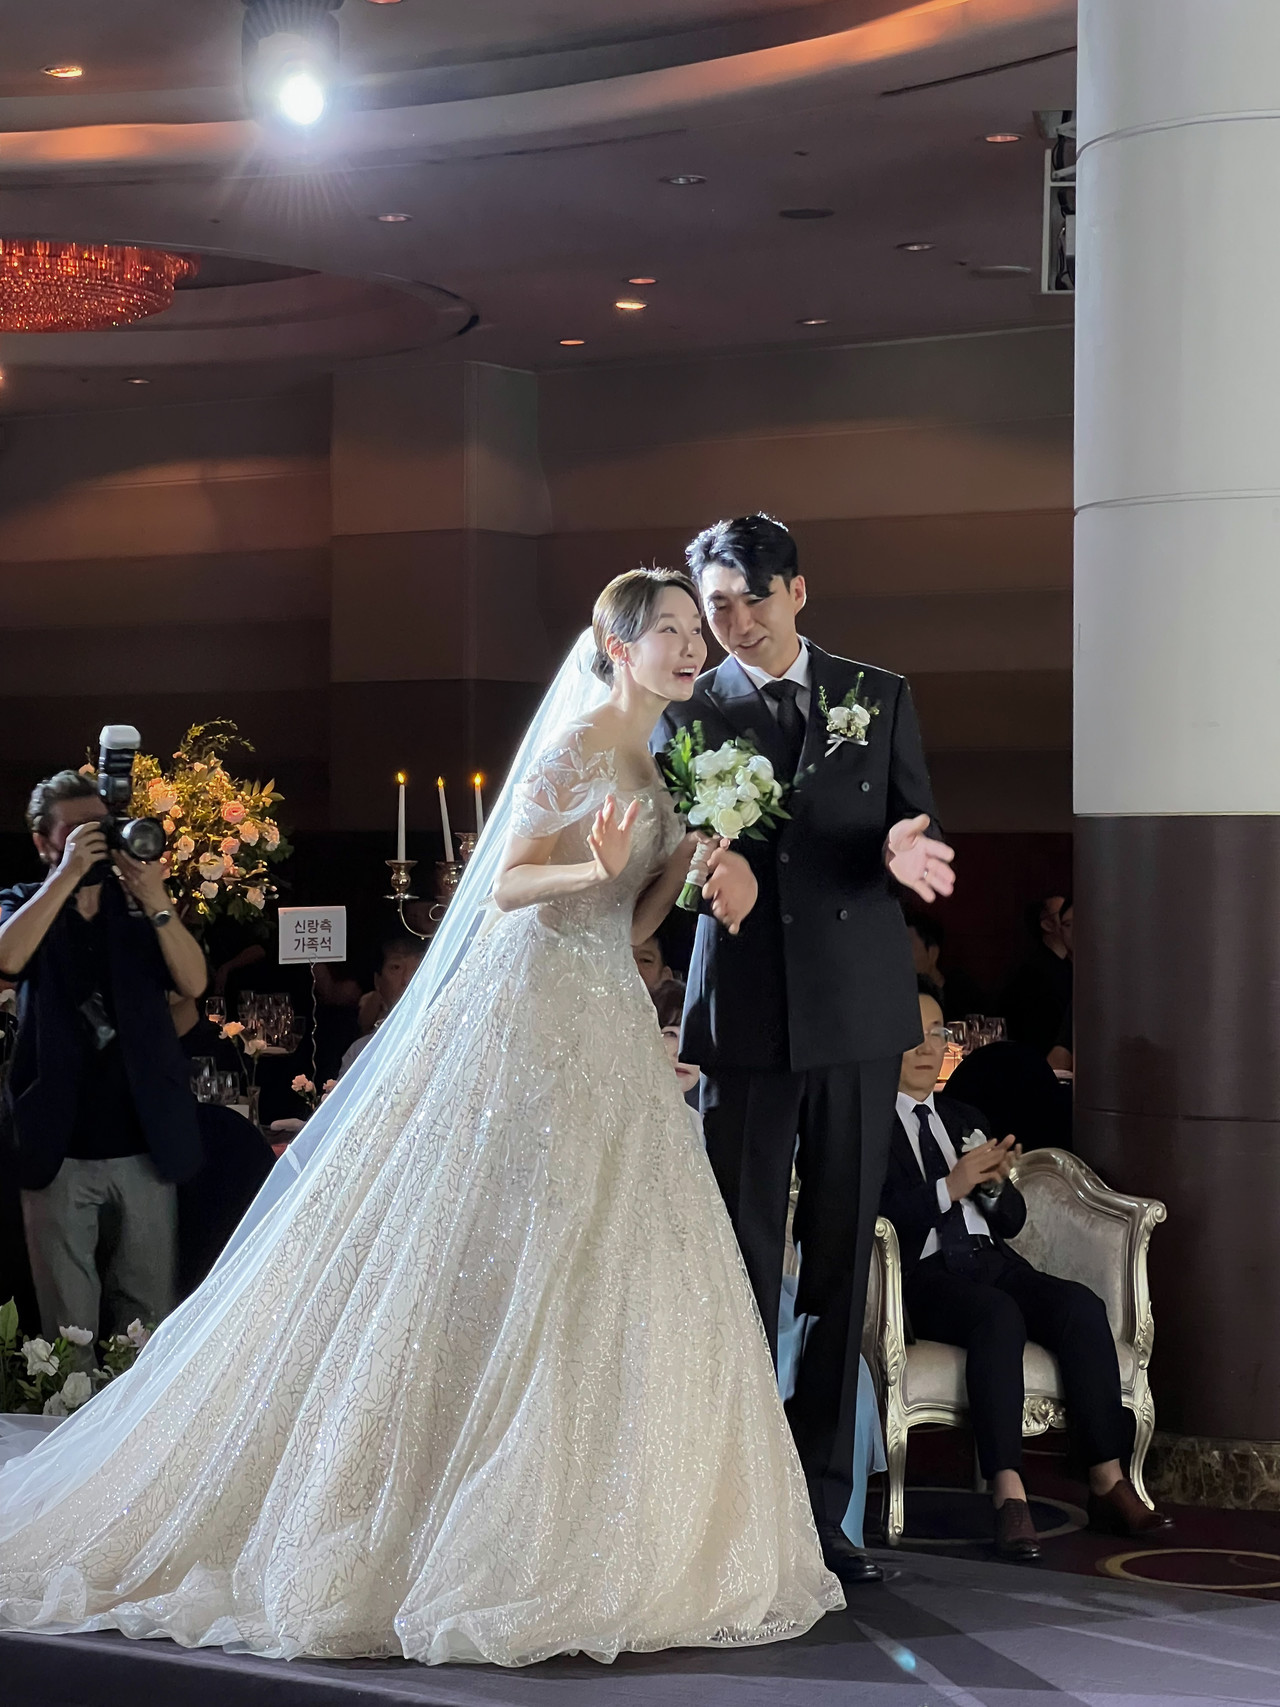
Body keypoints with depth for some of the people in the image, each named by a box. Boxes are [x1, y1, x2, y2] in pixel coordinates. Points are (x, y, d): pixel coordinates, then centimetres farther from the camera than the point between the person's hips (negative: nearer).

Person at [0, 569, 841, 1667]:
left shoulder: (658, 767, 17)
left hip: (609, 1029, 9)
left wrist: (689, 860, 1)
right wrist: (599, 870, -29)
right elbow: (506, 886, -13)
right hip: (537, 1011, -9)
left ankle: (579, 1530, 10)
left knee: (606, 1273, 5)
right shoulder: (577, 747, -9)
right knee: (506, 1270, -9)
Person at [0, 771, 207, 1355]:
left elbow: (193, 983, -4)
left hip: (145, 1144, 2)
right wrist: (68, 874, -19)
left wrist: (157, 903, -17)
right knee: (68, 1322, 0)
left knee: (151, 1312, 6)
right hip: (61, 1148, -2)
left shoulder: (137, 903, 10)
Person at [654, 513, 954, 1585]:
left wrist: (906, 852, -17)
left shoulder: (878, 698, 10)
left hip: (857, 1009, 1)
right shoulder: (687, 717, 8)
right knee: (742, 1265, 0)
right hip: (745, 1012, -1)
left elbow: (921, 832, 7)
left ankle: (822, 1506, 10)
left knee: (842, 1260, 4)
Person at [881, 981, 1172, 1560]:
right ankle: (1008, 1496, -43)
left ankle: (1108, 1483, -25)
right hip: (922, 1275, -6)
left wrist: (995, 1184, -1)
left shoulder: (965, 1119, 26)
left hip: (991, 1262, 6)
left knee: (1081, 1305, -22)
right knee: (998, 1315, -36)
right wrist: (950, 1187, -16)